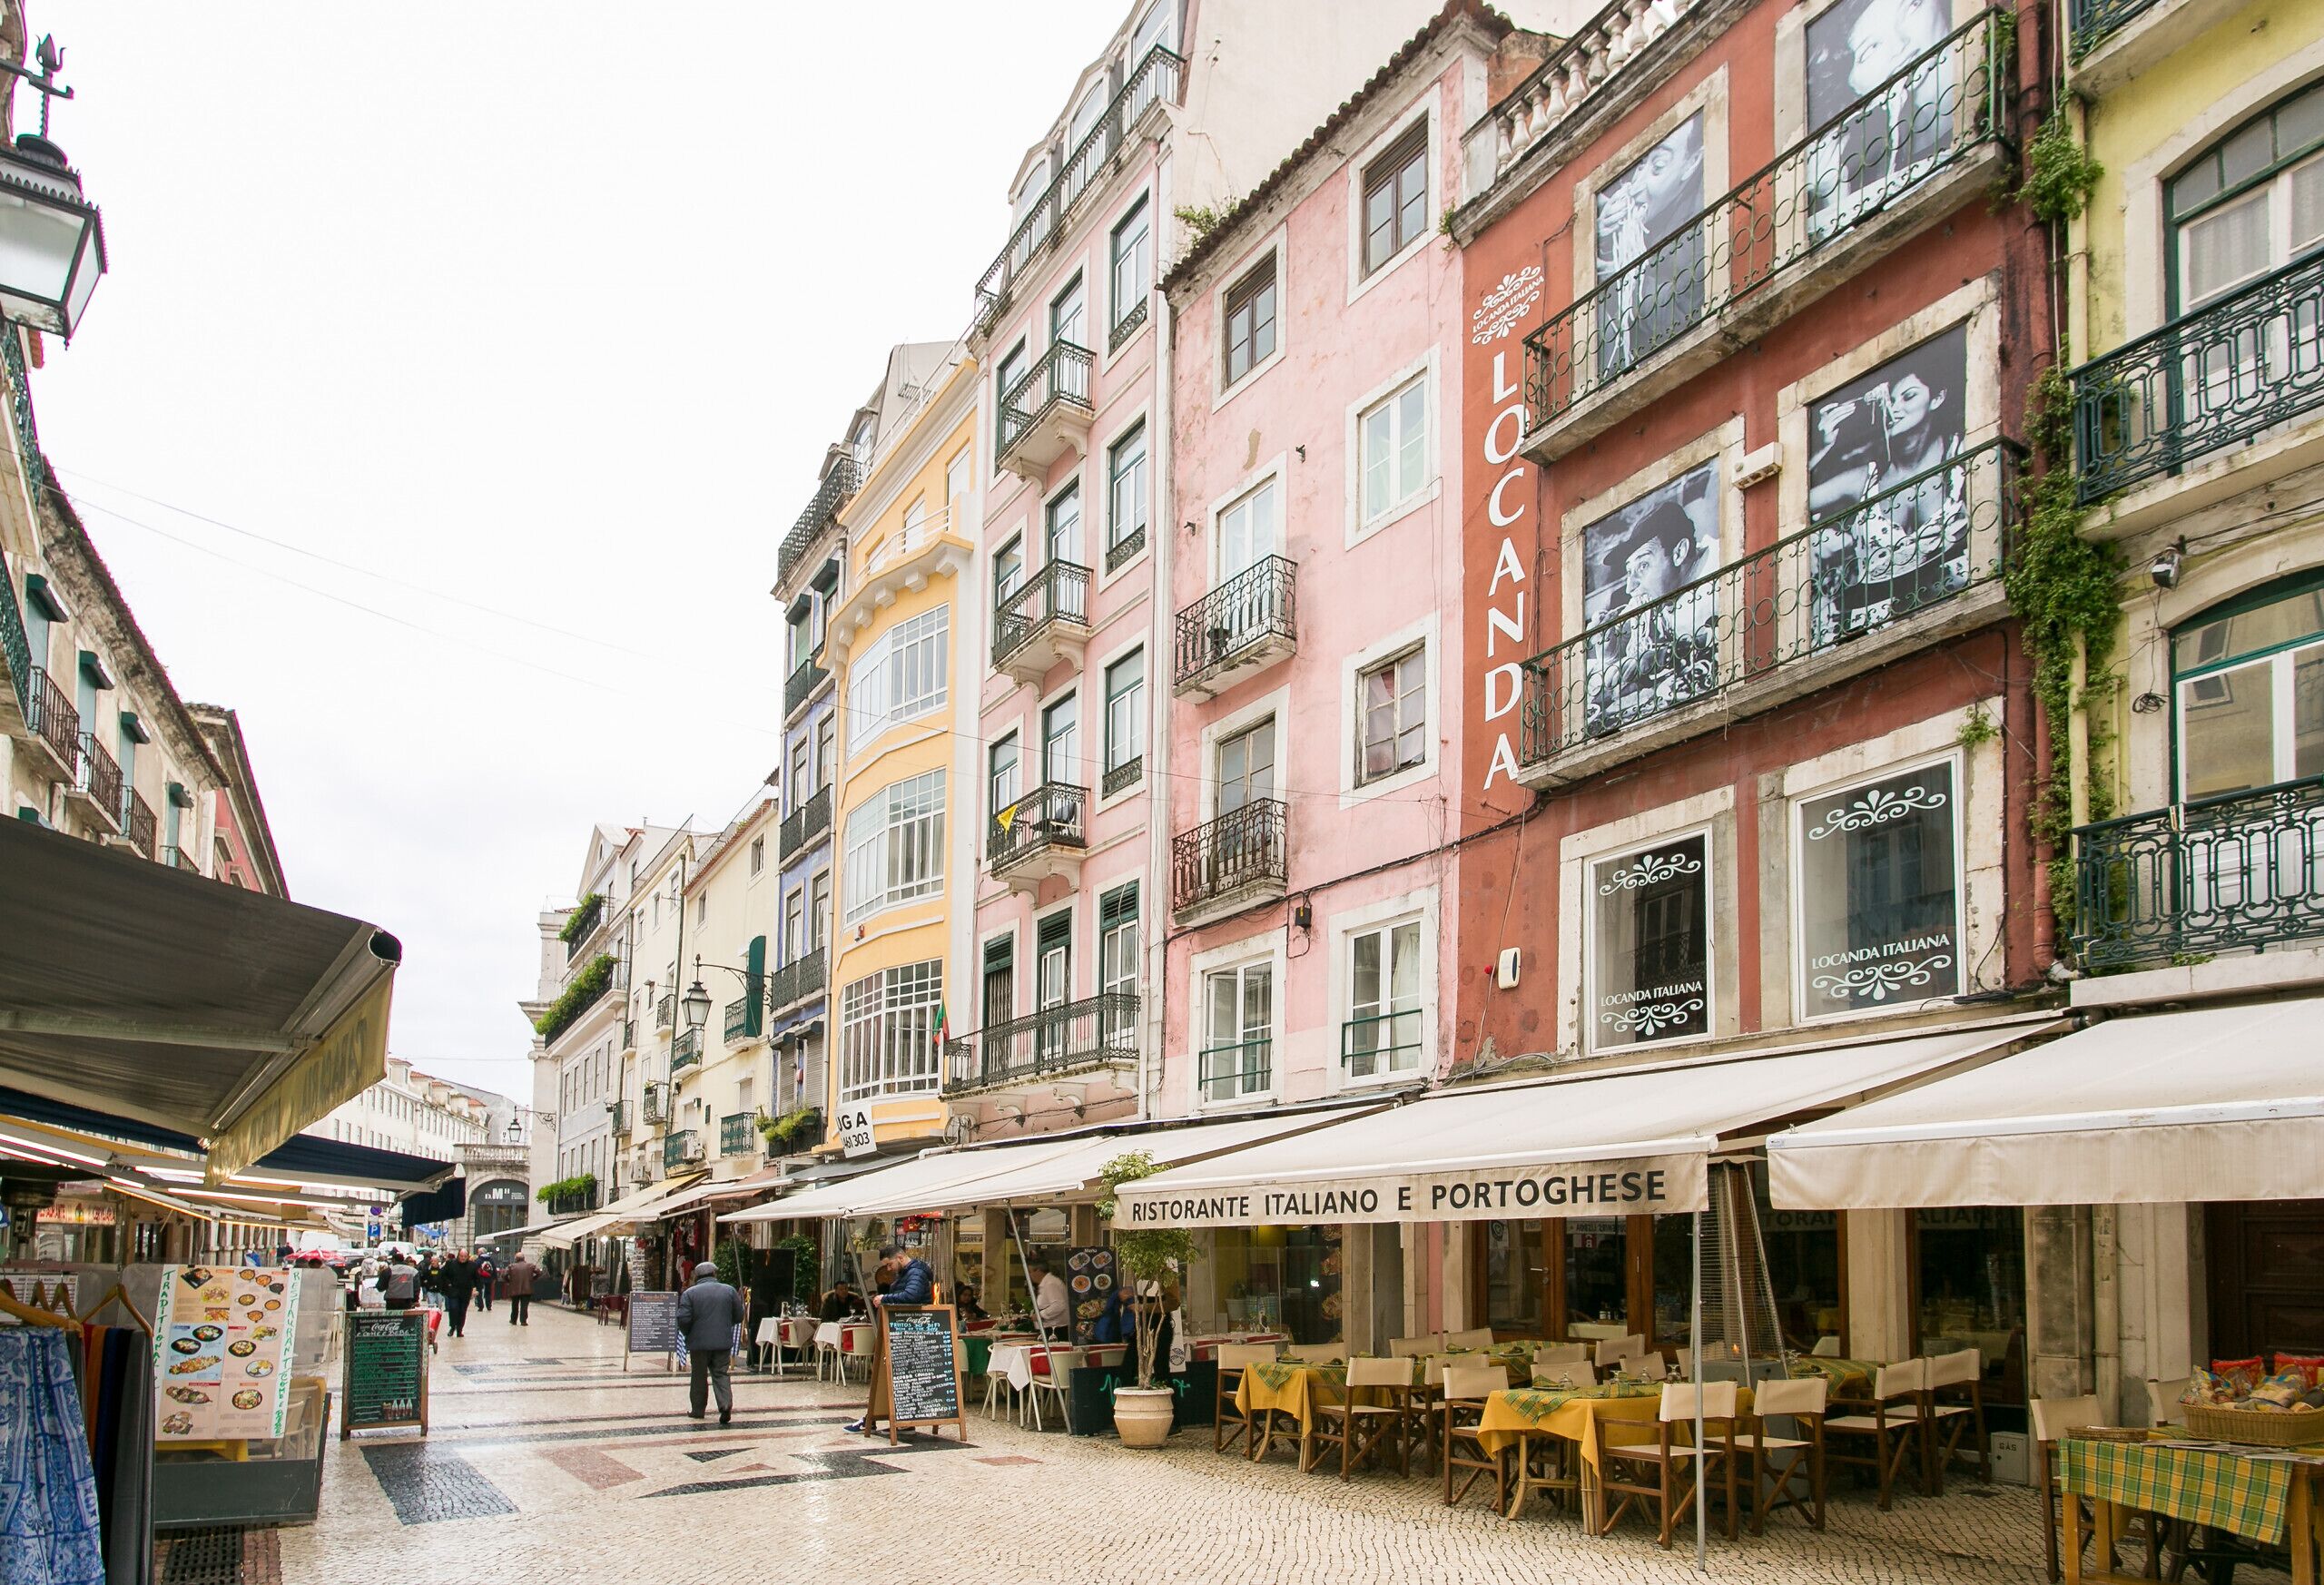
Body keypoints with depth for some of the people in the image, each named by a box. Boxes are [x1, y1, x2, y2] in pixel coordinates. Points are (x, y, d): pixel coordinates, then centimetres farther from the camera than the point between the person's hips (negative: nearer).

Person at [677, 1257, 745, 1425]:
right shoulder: (729, 1291, 3)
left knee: (699, 1376, 11)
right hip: (723, 1342, 1)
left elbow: (683, 1319, -10)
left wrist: (688, 1335, 9)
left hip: (699, 1342, -1)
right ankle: (726, 1404, -13)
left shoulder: (690, 1293, -3)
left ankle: (697, 1410, 18)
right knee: (721, 1374, 5)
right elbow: (739, 1317, 7)